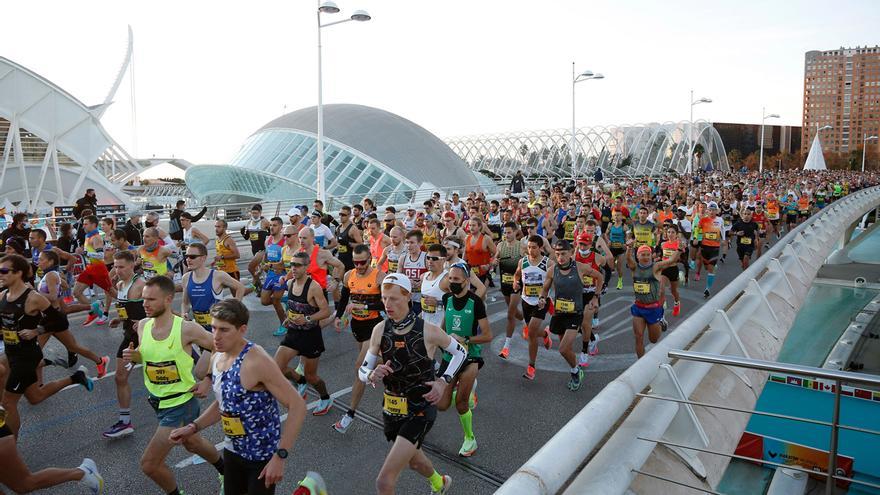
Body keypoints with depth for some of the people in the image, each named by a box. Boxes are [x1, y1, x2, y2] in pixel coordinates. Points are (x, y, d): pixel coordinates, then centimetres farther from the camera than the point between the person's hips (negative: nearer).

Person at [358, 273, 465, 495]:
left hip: (420, 411, -5)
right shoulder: (380, 330, -8)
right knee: (414, 461, 32)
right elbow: (363, 370, 0)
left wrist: (443, 381, -12)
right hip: (391, 409, 5)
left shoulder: (428, 331, -17)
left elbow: (461, 352, 0)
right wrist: (373, 376, -23)